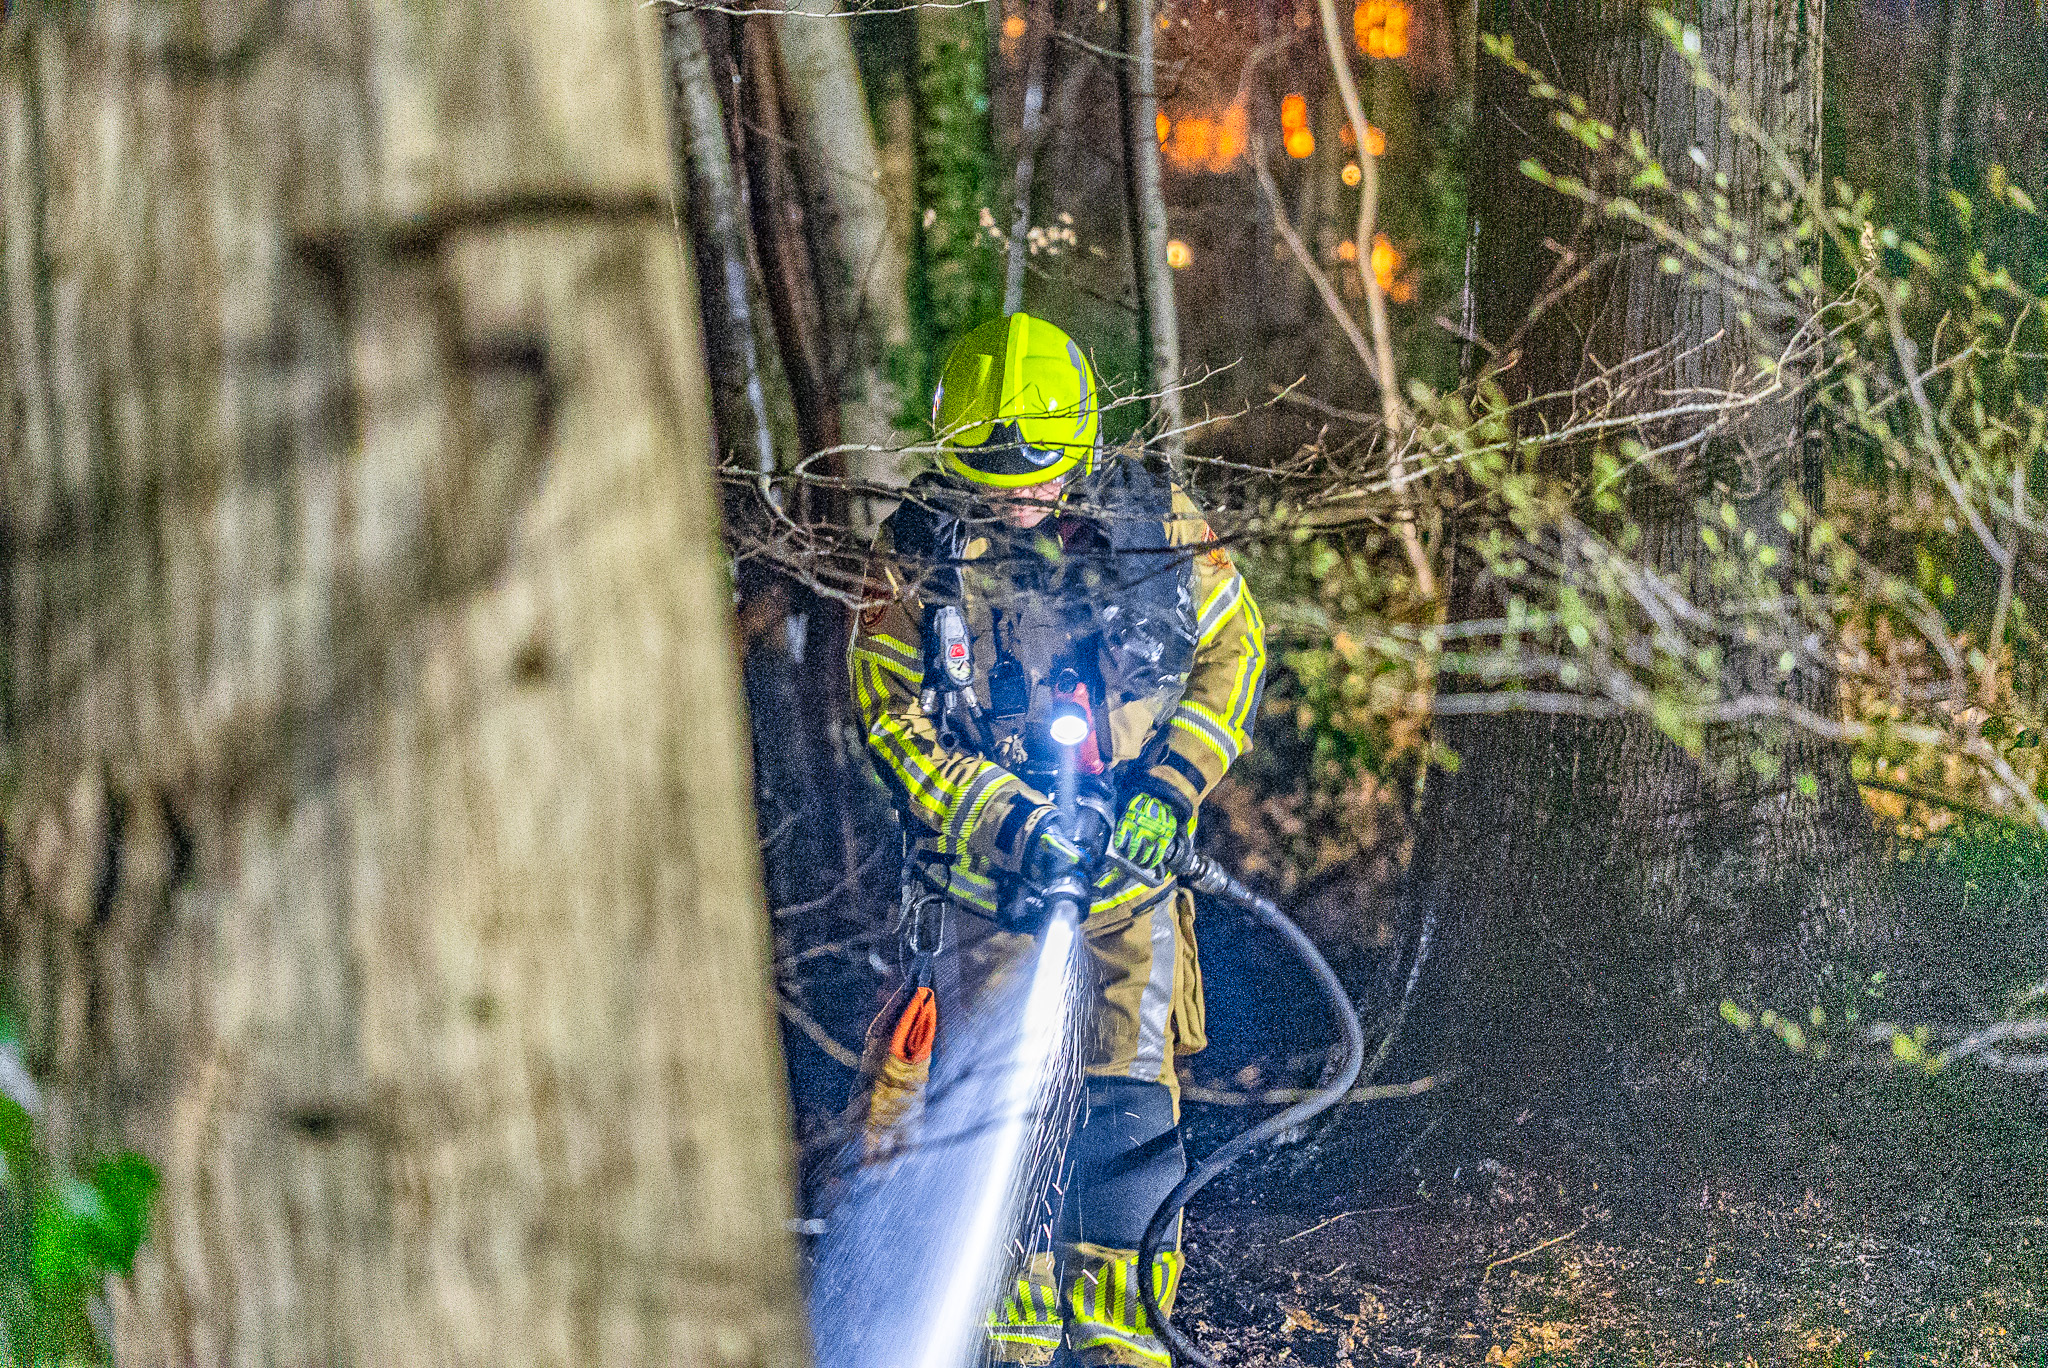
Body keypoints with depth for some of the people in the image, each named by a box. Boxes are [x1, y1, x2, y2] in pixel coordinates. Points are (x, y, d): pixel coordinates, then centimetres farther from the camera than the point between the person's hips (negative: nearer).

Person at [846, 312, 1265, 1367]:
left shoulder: (1153, 524, -2)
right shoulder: (919, 551, -7)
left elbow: (1231, 650, 6)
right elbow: (892, 714, -7)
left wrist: (1163, 793, -7)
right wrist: (1006, 819, -20)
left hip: (1130, 856, 1)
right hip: (990, 866, -1)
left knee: (1131, 1102, -3)